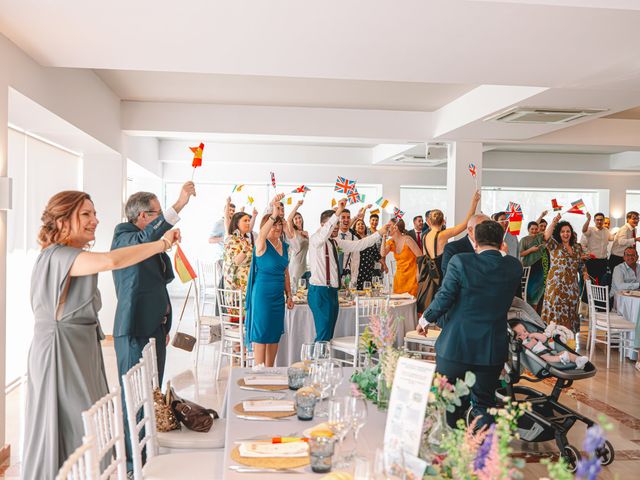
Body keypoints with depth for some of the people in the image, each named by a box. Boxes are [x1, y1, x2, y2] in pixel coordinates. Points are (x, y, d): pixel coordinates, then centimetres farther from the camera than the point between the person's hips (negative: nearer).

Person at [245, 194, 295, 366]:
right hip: (262, 293, -7)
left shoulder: (284, 246, 11)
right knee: (261, 333, -1)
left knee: (275, 333, 12)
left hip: (278, 295, 7)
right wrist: (274, 212, -48)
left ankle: (269, 369, 23)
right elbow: (263, 233, -33)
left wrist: (289, 295, 15)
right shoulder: (262, 244, -9)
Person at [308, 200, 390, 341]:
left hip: (332, 292, 9)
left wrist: (379, 233, 14)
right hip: (320, 292, -9)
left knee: (329, 335, 11)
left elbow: (357, 245, 16)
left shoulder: (335, 242, 15)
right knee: (323, 335, -11)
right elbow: (324, 233, -33)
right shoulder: (315, 239, -10)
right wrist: (337, 213, -43)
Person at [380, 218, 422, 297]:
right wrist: (384, 238, -11)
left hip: (411, 276, -6)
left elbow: (420, 256, -12)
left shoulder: (407, 240, -13)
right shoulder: (391, 242, 3)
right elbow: (383, 254, -12)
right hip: (399, 276, 6)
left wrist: (418, 273, -14)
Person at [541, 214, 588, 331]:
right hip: (556, 285, -5)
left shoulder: (577, 247, 15)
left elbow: (581, 263, 23)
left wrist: (584, 273, 5)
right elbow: (546, 237, -21)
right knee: (556, 313, -5)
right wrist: (553, 223, -29)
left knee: (570, 314, 8)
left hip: (572, 286, 5)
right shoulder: (554, 246, -1)